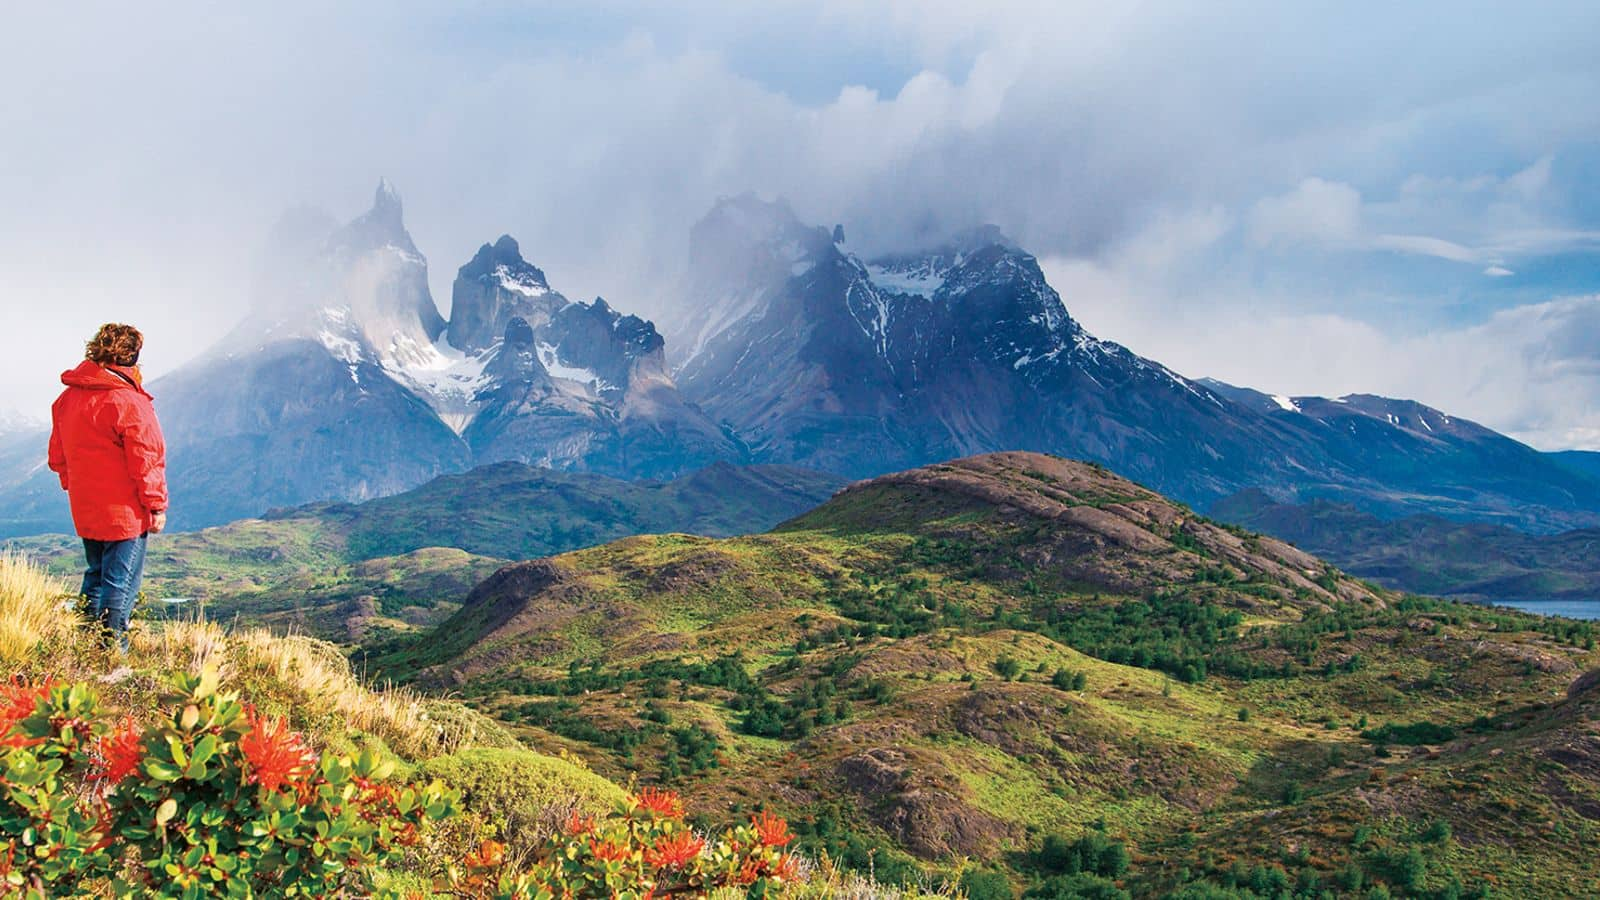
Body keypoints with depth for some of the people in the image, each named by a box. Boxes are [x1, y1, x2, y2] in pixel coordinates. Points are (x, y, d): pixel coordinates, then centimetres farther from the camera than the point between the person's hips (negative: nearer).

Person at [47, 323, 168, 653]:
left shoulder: (67, 398, 6)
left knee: (96, 576, 21)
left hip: (84, 511, 8)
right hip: (125, 513, -8)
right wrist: (157, 506, -8)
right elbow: (146, 461, -16)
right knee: (120, 583, 1)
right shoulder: (129, 402, -19)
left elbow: (58, 456, 15)